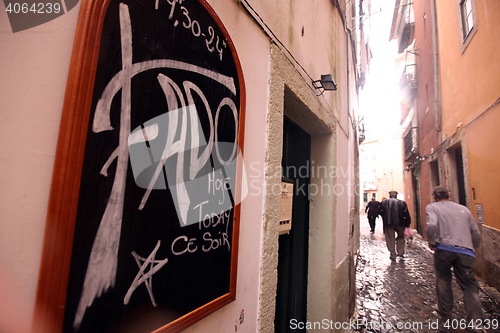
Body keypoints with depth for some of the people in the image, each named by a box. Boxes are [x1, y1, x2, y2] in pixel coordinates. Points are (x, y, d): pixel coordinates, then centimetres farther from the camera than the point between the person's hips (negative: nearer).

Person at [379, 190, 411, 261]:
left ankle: (393, 255, 7)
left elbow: (381, 212, 1)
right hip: (399, 223, 1)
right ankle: (400, 253, 20)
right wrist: (407, 223, 7)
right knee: (401, 237, 21)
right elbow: (406, 214, 0)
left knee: (390, 239, 5)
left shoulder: (384, 202, 3)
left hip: (388, 223, -1)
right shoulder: (402, 202, 2)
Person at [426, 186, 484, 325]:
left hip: (444, 249, -3)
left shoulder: (432, 207, 2)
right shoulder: (464, 209, 16)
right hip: (466, 253, 3)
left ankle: (445, 311, 30)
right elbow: (476, 234, 14)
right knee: (470, 286, 11)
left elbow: (432, 226, -16)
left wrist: (431, 243, -2)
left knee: (443, 281, 17)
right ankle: (477, 319, 1)